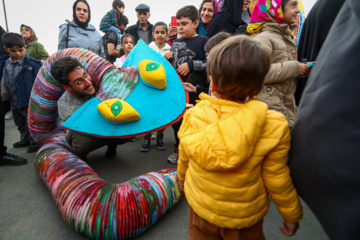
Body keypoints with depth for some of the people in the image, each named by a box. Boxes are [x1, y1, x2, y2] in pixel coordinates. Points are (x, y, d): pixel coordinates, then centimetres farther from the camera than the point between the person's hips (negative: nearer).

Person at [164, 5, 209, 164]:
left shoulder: (203, 41, -4)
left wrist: (191, 65, -16)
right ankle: (178, 149, 37)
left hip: (195, 91, -6)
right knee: (176, 120, 17)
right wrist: (167, 59, 3)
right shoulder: (176, 42, 14)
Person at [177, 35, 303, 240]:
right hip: (245, 216, -1)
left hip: (200, 208, 2)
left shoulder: (194, 116, -20)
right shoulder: (274, 127, -24)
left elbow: (184, 158, -3)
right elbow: (276, 180, -14)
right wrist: (291, 215, 5)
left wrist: (181, 176, 19)